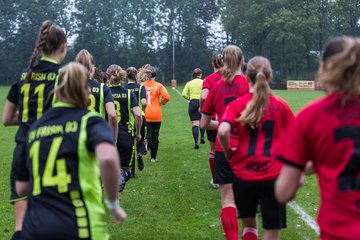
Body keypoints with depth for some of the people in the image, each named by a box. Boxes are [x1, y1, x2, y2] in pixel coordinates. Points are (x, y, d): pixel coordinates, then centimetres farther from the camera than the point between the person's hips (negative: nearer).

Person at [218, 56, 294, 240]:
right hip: (272, 176, -1)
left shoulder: (236, 105, -2)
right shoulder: (281, 105, -1)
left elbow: (222, 131, -19)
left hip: (243, 175, 1)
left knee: (249, 225, 24)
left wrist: (228, 152, -1)